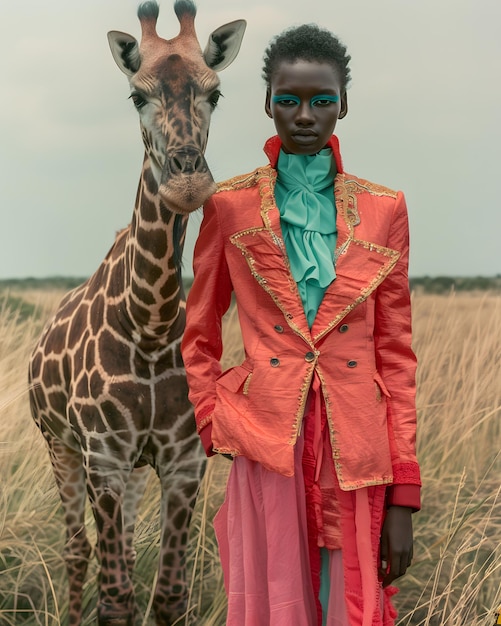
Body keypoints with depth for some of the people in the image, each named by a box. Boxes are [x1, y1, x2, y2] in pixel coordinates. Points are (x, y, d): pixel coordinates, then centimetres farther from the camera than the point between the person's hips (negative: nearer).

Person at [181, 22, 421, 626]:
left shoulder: (383, 210, 5)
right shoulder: (230, 205, 3)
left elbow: (396, 355, 4)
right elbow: (199, 337, 11)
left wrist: (403, 495, 0)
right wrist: (214, 427, -2)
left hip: (356, 452, 1)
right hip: (269, 443, -1)